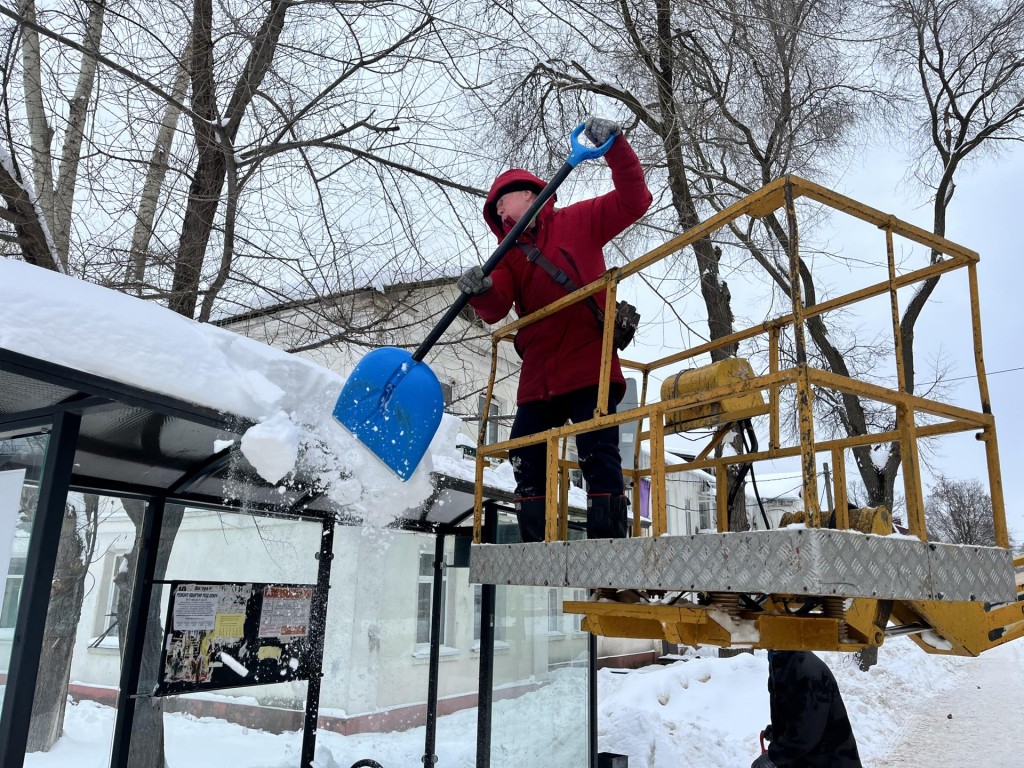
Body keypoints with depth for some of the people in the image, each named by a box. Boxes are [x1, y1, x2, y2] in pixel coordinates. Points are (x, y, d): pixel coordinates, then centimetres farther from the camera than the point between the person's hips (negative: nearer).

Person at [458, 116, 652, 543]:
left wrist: (614, 147, -11)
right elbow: (496, 310, 1)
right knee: (527, 469, 6)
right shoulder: (508, 254, 17)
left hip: (589, 368, -5)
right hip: (537, 378, 6)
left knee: (599, 460, -10)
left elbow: (634, 201, 0)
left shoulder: (578, 221, 9)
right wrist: (480, 293, -22)